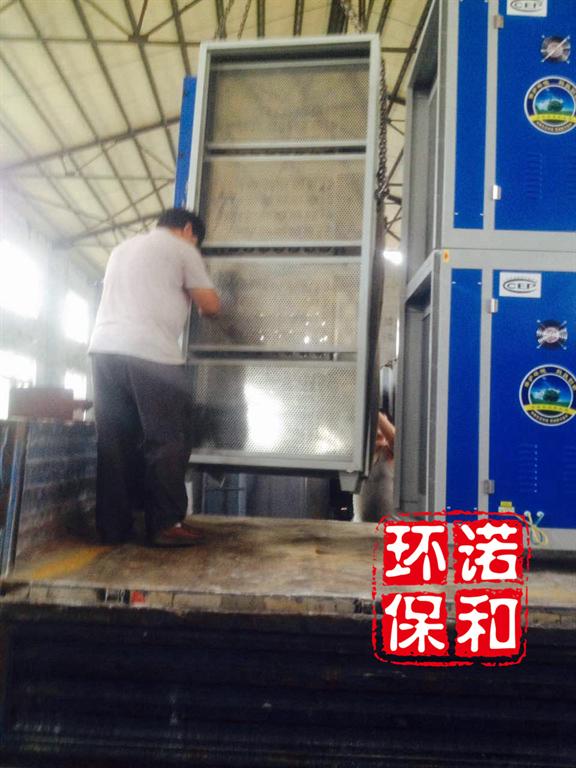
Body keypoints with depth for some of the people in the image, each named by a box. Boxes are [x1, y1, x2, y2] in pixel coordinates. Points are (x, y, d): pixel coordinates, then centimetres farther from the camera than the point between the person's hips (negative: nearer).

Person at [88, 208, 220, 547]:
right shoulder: (182, 249, 7)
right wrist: (198, 303, 27)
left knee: (115, 442, 8)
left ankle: (113, 527, 10)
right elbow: (211, 306, 5)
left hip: (105, 349, 7)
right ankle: (167, 524, 1)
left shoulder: (123, 248, 29)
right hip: (151, 354, -7)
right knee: (168, 439, 0)